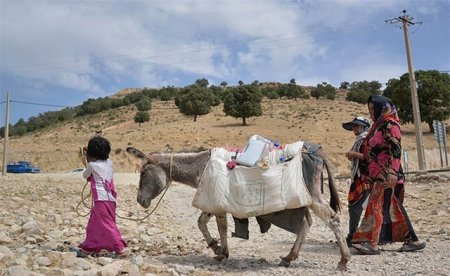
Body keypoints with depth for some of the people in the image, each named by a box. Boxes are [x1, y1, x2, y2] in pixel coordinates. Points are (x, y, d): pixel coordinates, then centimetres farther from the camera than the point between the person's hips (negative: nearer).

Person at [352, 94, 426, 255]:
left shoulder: (390, 124, -7)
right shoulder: (378, 125, 19)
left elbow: (396, 148, -17)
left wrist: (392, 171, -24)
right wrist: (368, 172, 23)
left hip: (386, 174, -9)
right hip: (377, 174, 9)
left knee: (377, 205, -10)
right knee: (393, 208, 10)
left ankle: (372, 243, -8)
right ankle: (412, 240, 17)